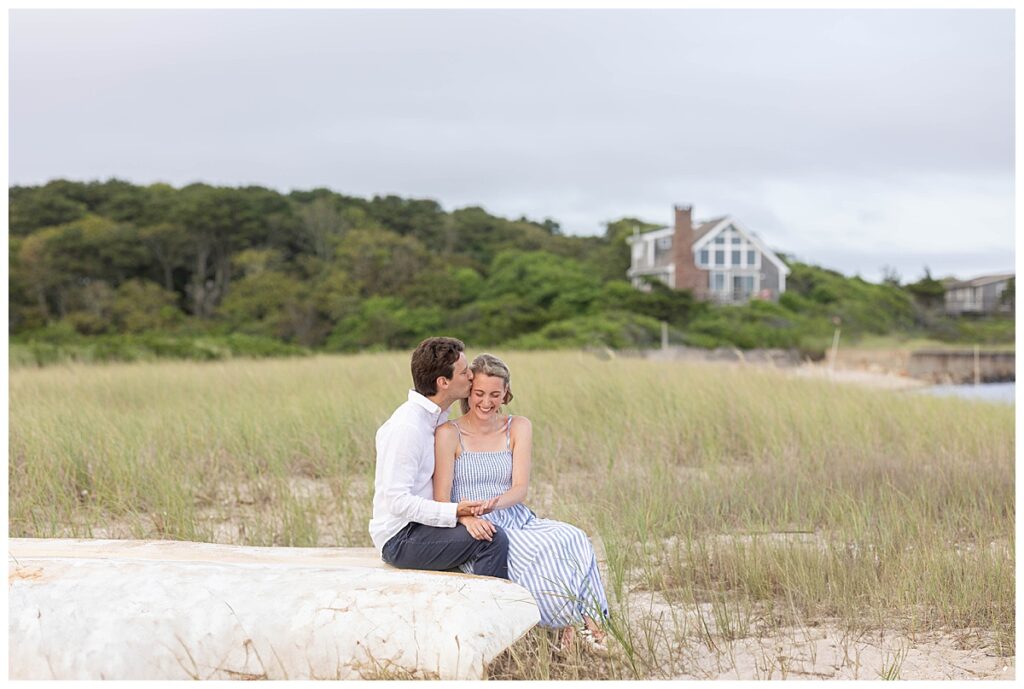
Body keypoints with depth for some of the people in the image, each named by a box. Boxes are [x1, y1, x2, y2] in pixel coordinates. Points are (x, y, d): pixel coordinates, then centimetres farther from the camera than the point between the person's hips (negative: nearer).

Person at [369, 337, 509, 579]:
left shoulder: (438, 416, 11)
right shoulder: (407, 427, -19)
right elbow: (398, 501, -23)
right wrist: (455, 511, -29)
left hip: (421, 524, 10)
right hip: (400, 538, -10)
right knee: (492, 538, -23)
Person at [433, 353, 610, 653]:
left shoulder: (518, 428, 9)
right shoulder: (448, 434, -2)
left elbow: (520, 489, -1)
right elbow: (442, 499, -8)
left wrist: (492, 504, -24)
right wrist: (466, 516, -30)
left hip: (517, 521, 4)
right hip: (476, 534, -4)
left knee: (571, 538, -27)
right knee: (545, 551, -31)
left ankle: (581, 621, -26)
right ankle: (576, 623, -19)